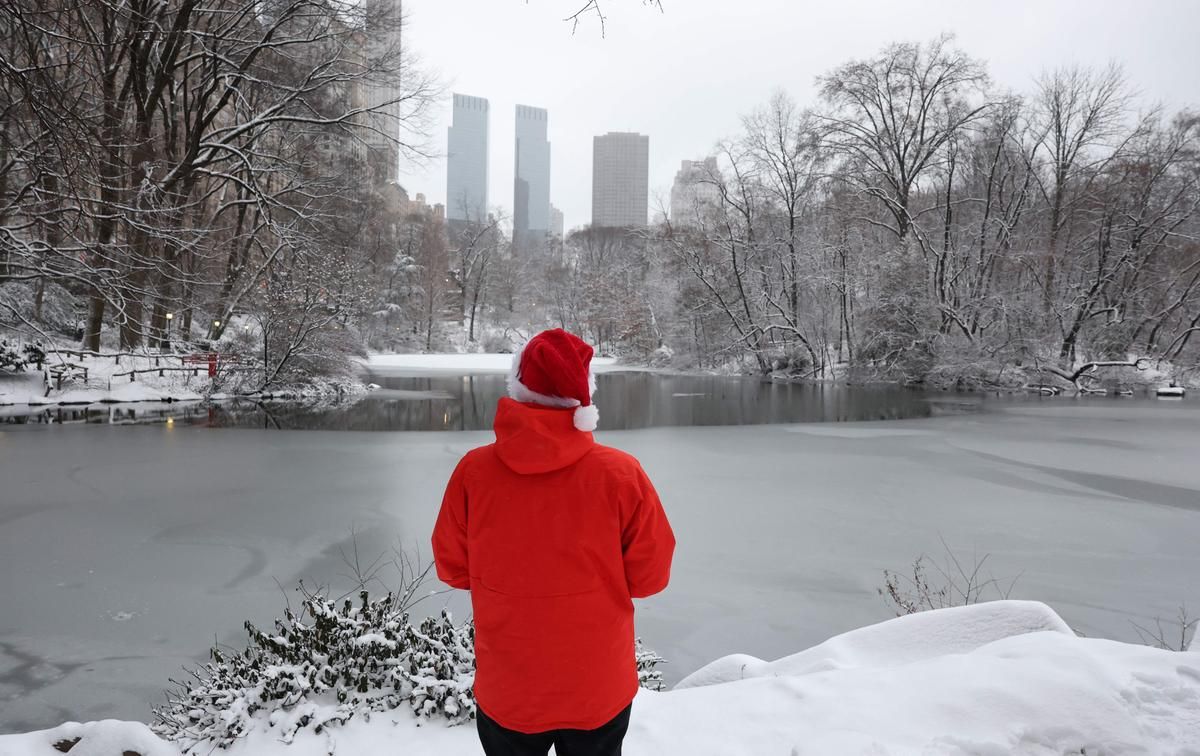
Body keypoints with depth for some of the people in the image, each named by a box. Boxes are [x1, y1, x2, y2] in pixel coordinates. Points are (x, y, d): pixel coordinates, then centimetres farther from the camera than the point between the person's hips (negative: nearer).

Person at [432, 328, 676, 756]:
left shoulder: (474, 470, -17)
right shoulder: (621, 473, -21)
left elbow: (453, 569, -5)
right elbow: (650, 576, -11)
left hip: (506, 691, 1)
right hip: (599, 691, -1)